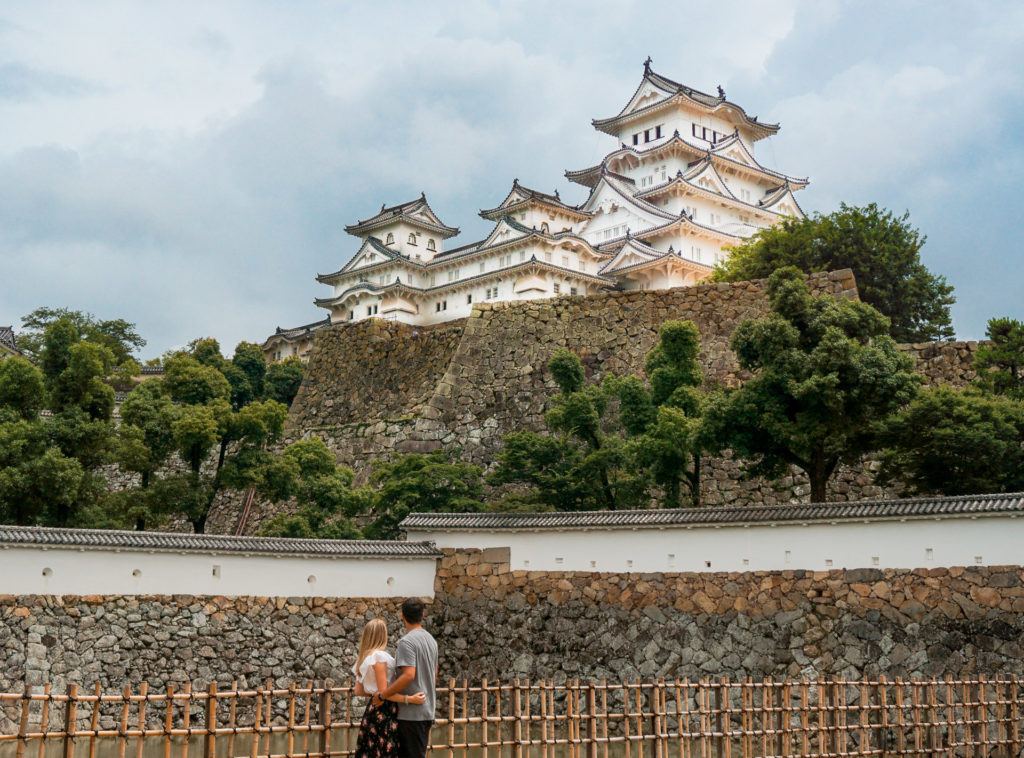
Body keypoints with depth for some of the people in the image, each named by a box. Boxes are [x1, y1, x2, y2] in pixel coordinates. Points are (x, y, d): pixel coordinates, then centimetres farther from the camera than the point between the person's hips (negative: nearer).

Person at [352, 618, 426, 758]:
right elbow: (384, 692, -19)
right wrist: (409, 699, -23)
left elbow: (358, 690, 16)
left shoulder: (364, 658, 12)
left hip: (373, 709, 9)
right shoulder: (379, 656, -15)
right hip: (384, 712, -9)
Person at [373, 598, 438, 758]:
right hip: (427, 710, 8)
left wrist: (382, 695, -20)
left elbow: (409, 675, -26)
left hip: (412, 712, -8)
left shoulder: (407, 641, -15)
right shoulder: (431, 639, 12)